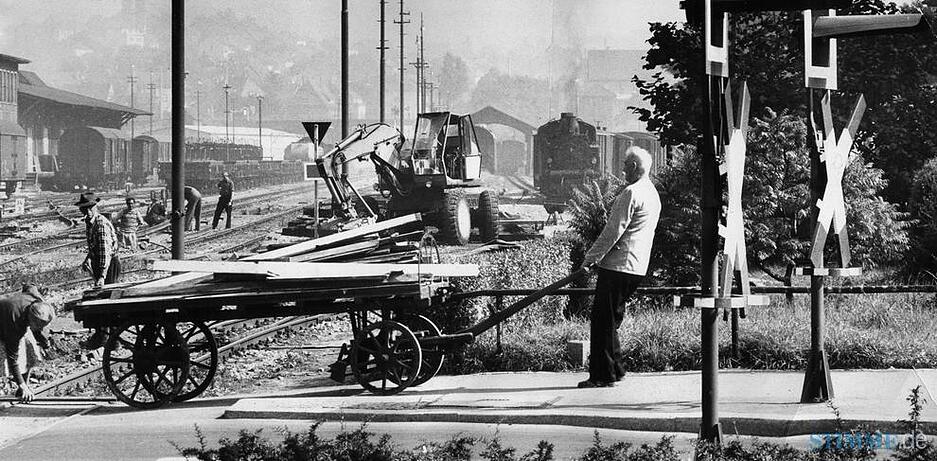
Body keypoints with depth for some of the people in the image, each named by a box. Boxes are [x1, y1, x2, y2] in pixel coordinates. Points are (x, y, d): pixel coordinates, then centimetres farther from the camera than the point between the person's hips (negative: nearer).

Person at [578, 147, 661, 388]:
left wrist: (591, 257, -9)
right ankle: (614, 369, 20)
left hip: (618, 266, -10)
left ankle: (603, 375, -6)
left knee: (603, 320, -6)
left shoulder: (632, 194, -15)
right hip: (636, 268, 10)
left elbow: (613, 231, -16)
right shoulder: (652, 193, 16)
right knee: (611, 320, 17)